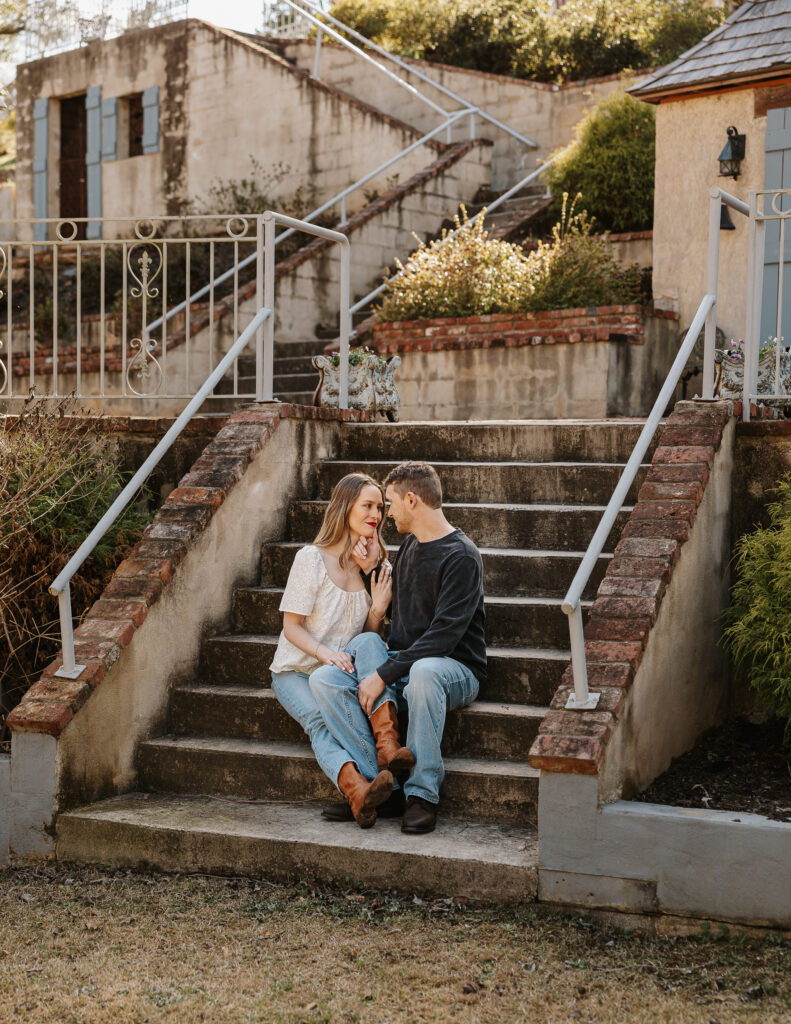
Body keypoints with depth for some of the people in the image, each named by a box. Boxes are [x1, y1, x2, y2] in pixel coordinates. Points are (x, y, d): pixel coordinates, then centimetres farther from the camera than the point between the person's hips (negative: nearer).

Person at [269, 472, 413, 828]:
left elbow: (370, 635, 11)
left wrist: (378, 608, -10)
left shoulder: (377, 565, 9)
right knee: (321, 720, -35)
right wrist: (325, 653, -24)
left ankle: (388, 742, -45)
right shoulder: (312, 558, -6)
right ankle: (357, 789, -62)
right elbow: (292, 626, -7)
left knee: (368, 642, -31)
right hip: (296, 672, -3)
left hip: (341, 668, 3)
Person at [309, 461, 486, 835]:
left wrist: (384, 674, -24)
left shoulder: (461, 557, -12)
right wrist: (372, 571, 9)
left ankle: (422, 792, -31)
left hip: (455, 668, -8)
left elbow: (443, 635, -21)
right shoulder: (410, 546, 14)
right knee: (323, 678, -15)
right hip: (402, 662, 8)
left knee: (424, 671, -43)